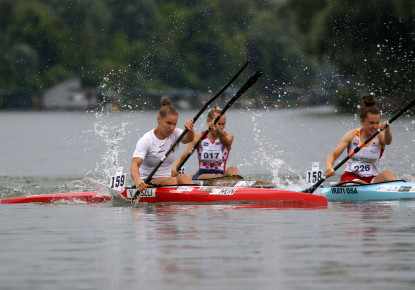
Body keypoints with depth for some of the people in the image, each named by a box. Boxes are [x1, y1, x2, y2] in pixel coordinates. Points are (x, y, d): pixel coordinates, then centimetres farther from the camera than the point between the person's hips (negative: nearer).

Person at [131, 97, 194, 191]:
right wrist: (138, 181, -45)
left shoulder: (175, 134, 4)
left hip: (166, 179, 4)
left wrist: (190, 129, -42)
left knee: (185, 177, -27)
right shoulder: (146, 140, -12)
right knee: (172, 180, -31)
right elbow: (135, 164, -24)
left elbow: (189, 139, -18)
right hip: (147, 183, -4)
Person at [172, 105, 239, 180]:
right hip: (201, 175, -1)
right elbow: (182, 157, -1)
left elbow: (226, 142, -23)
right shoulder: (199, 137, 2)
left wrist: (218, 131, -47)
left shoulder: (228, 136, 4)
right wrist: (174, 168, -25)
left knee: (232, 169, -32)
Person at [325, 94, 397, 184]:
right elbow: (333, 155, -2)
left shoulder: (379, 136, 1)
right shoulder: (352, 135, 1)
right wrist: (329, 168, -25)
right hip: (351, 177, -1)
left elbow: (388, 141, -23)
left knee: (388, 173, -30)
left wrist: (387, 131, -48)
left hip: (372, 180, 1)